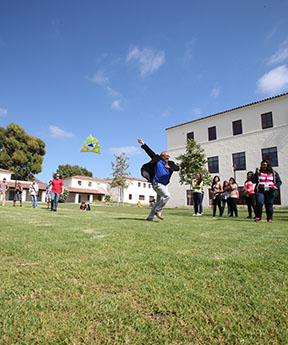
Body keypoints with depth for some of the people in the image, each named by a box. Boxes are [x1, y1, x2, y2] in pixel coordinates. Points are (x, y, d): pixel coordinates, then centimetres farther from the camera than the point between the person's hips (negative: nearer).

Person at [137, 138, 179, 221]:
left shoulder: (170, 163, 14)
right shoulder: (157, 160, 3)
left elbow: (177, 168, 3)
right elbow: (150, 151, 4)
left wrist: (169, 167, -14)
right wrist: (143, 144, 1)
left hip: (164, 185, 7)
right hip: (157, 183, -7)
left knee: (158, 202, 9)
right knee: (167, 196, -22)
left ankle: (150, 217, 19)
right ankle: (157, 211, -9)